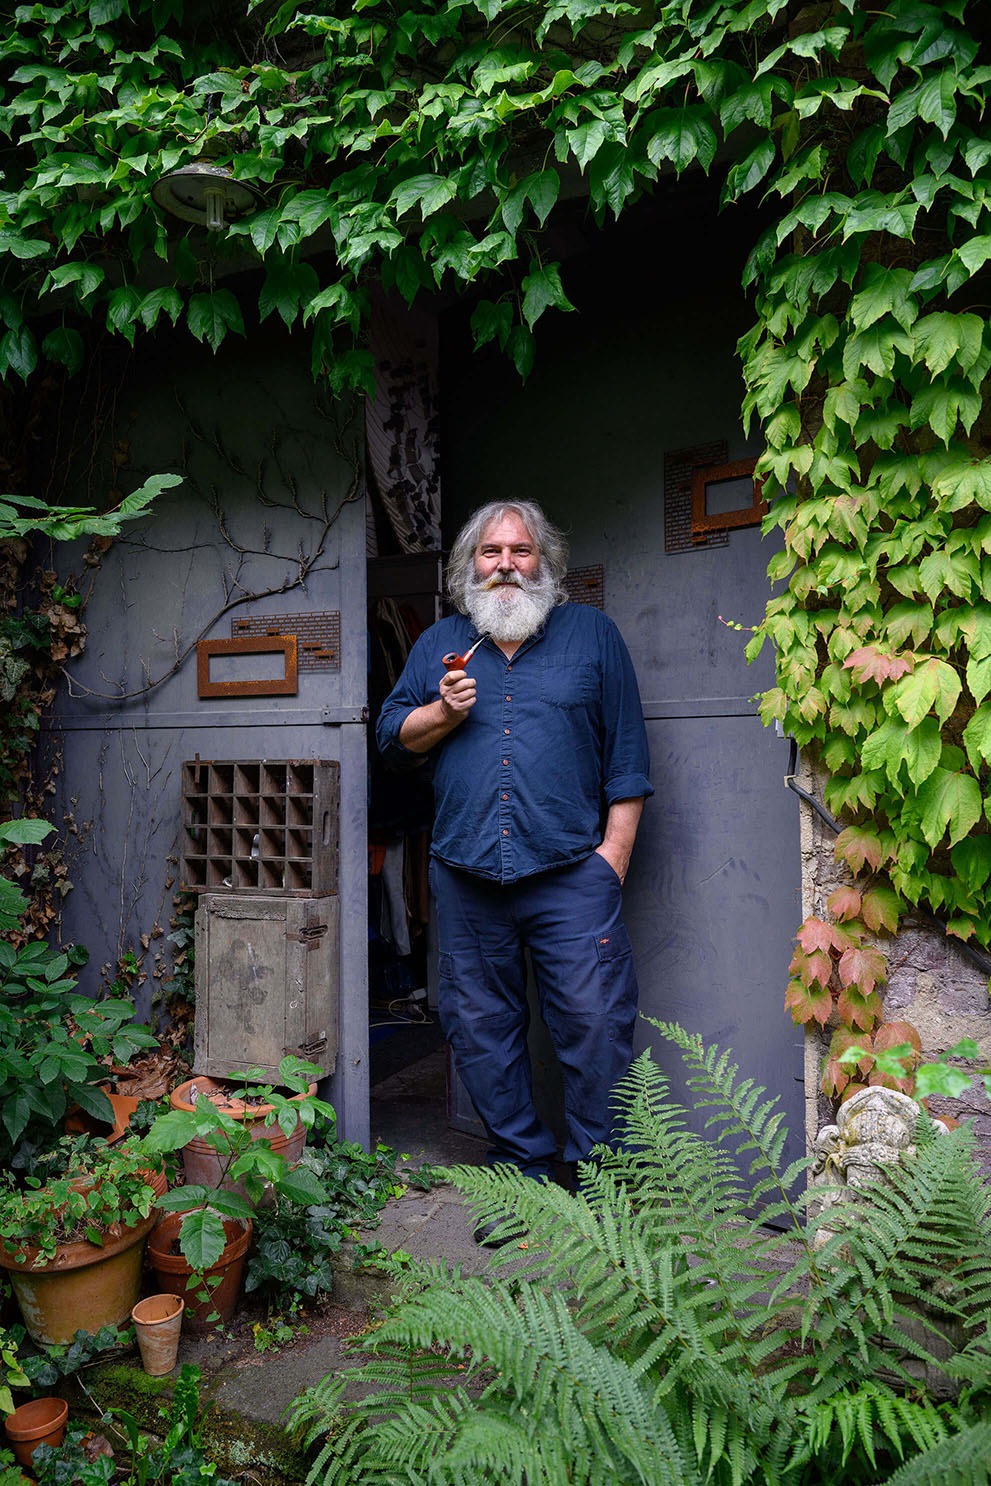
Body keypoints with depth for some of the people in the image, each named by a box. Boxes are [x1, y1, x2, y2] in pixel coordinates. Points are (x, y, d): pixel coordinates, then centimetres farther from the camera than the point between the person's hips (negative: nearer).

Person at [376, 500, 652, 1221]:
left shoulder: (592, 633, 8)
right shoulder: (440, 642, 15)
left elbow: (627, 752, 4)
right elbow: (393, 737, 16)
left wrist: (615, 849, -4)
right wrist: (442, 711, -4)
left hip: (571, 871, -3)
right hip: (467, 874, 3)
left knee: (596, 1025, -4)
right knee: (480, 1027, 10)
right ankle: (523, 1166, 26)